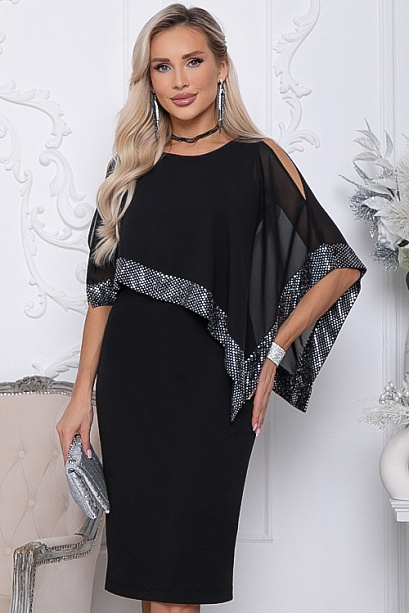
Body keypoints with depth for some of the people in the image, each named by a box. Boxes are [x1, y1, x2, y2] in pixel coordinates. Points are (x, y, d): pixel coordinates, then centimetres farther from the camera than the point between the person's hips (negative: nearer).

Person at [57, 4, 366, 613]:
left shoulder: (258, 159, 1)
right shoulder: (132, 168, 10)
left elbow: (341, 267, 0)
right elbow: (105, 290, 9)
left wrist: (272, 353, -4)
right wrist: (81, 396, 4)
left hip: (210, 386, -3)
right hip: (130, 385, 3)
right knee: (141, 554, 6)